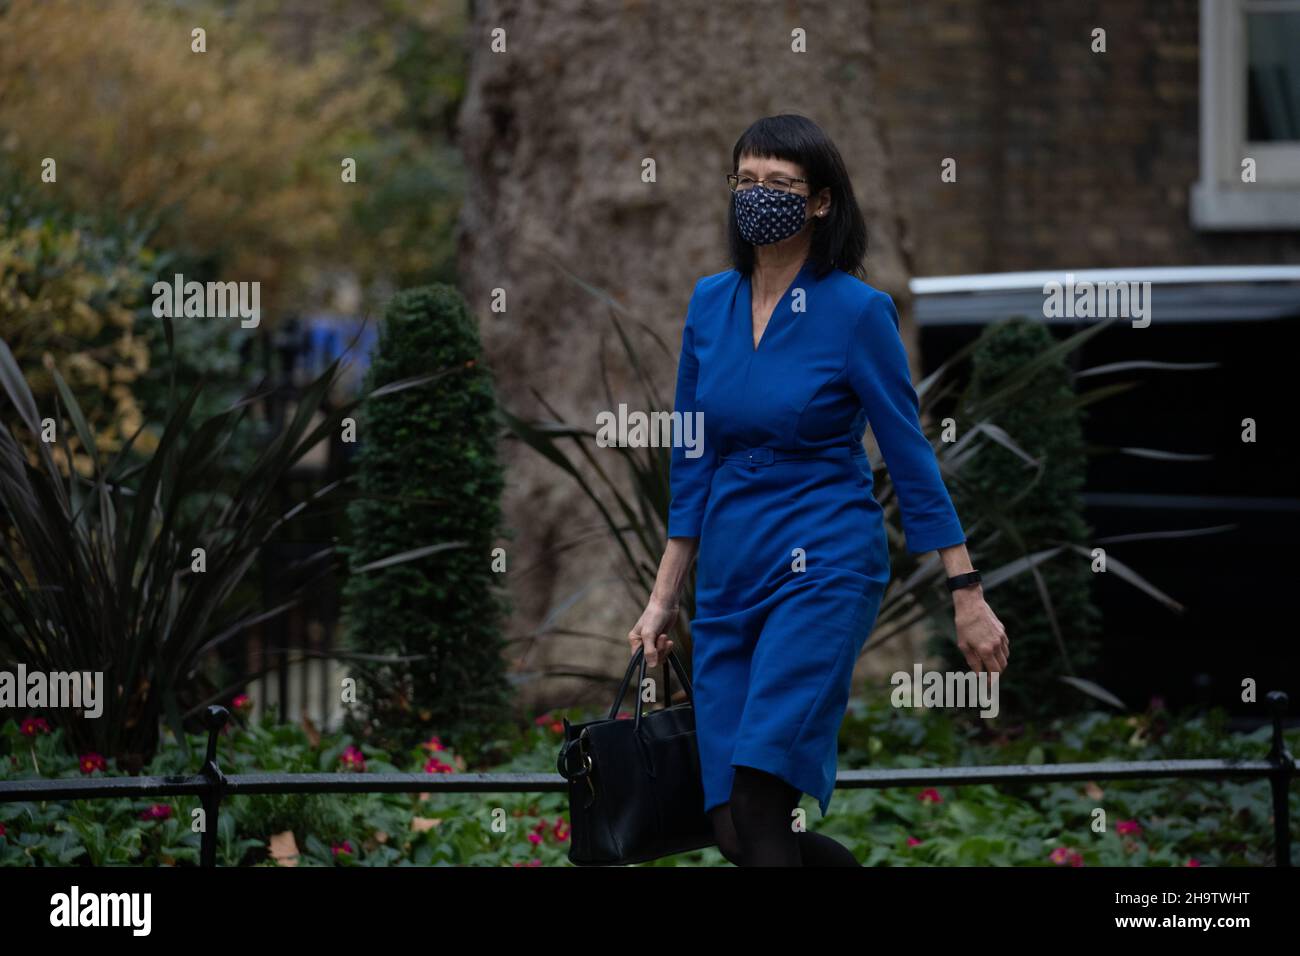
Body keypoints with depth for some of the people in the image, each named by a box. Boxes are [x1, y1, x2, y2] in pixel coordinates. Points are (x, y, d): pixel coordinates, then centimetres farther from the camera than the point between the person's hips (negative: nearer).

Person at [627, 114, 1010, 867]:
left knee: (758, 805, -18)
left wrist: (967, 594, -7)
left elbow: (910, 457, -6)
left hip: (824, 569, -6)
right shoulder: (710, 303, 8)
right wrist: (665, 598, 14)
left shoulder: (856, 310, -8)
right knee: (732, 826, 1)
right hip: (730, 578, 6)